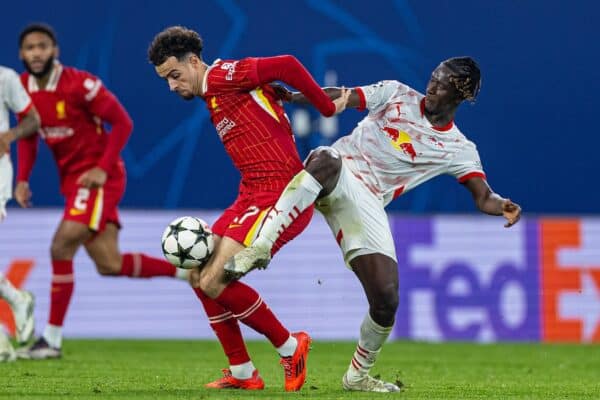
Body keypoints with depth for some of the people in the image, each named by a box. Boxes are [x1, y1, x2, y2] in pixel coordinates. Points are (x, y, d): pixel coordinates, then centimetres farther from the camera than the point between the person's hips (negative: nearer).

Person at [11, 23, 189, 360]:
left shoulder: (80, 84, -17)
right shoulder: (23, 89, 3)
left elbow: (123, 123, -12)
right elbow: (29, 136, 17)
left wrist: (103, 169, -18)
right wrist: (22, 179, 4)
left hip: (97, 177, -7)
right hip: (71, 178, 7)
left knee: (62, 247, -18)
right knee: (109, 264, 2)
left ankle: (52, 339, -12)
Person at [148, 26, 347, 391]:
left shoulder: (222, 76, -10)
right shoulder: (214, 98, 19)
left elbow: (286, 66, -18)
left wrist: (328, 107, -10)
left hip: (279, 195, -11)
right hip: (253, 194, 11)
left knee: (214, 282, -16)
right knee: (199, 277, 10)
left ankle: (289, 347, 2)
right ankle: (242, 374, 15)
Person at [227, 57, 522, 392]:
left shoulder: (458, 149, 8)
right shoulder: (397, 94, 9)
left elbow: (483, 197, -1)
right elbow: (336, 99, 5)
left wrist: (502, 206, -25)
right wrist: (290, 97, -10)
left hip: (366, 205, 2)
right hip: (338, 171, -1)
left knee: (386, 299, -9)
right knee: (326, 160, -41)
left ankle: (358, 376, 19)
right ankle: (261, 247, -45)